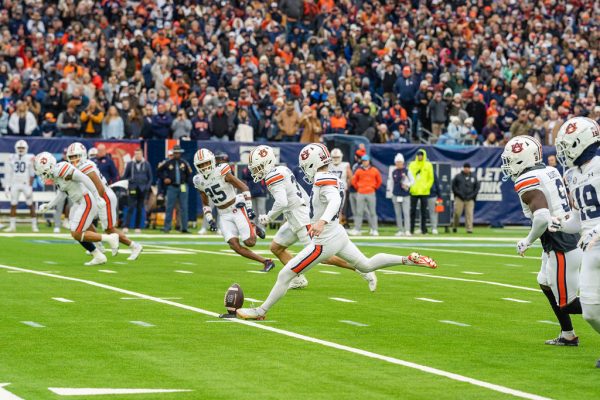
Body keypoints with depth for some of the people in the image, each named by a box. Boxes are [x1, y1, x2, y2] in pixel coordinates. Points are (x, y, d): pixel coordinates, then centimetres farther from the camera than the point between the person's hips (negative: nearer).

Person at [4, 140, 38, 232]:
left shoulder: (30, 158, -4)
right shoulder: (11, 158, 4)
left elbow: (31, 175, -5)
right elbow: (8, 174, 8)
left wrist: (30, 187, -10)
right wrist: (7, 186, 3)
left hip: (26, 184, -3)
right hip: (15, 184, 3)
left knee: (30, 205, -1)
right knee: (13, 205, 3)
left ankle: (34, 226, 6)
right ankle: (12, 226, 9)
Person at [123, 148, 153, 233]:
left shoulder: (146, 164, 7)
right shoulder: (130, 164, 6)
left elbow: (150, 178, 10)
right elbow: (125, 176, 10)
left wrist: (147, 187, 0)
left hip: (142, 190, 1)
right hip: (133, 189, -1)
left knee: (140, 209, 4)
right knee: (131, 207, -11)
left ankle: (138, 227, 10)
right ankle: (126, 226, -15)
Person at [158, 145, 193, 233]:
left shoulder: (184, 163, 7)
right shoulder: (168, 163, 2)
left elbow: (189, 173, 14)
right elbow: (159, 171, 11)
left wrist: (186, 181, -1)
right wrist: (164, 179, -1)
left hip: (182, 187, 1)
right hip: (172, 187, -1)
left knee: (184, 208, 2)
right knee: (169, 207, -3)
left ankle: (184, 228, 5)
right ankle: (167, 227, 1)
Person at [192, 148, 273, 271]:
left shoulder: (221, 172, -15)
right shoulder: (200, 182, 2)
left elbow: (243, 187, -12)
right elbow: (205, 204, 16)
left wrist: (249, 208, -16)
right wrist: (210, 220, 3)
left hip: (237, 209, -5)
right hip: (224, 216, 5)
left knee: (249, 242, -14)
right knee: (235, 246, -10)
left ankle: (254, 229, 21)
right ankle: (266, 262, 0)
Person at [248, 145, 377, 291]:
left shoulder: (272, 177, -16)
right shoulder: (282, 170, 13)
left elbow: (281, 202, -27)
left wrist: (268, 217, -13)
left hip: (301, 220, -10)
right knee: (275, 247, 14)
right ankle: (298, 279, 14)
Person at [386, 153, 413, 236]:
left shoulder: (406, 171, 0)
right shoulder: (393, 172, 8)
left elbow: (412, 181, 5)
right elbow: (390, 183, 12)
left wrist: (407, 185, -13)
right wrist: (389, 194, 8)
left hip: (405, 195, -3)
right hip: (396, 195, 3)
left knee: (406, 213, -10)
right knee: (398, 214, 5)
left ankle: (407, 230, -13)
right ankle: (400, 230, 11)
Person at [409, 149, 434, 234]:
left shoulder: (428, 165, 4)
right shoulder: (412, 165, 7)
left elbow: (431, 178, 3)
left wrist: (426, 187, -10)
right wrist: (410, 187, -9)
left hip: (424, 192, -1)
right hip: (414, 192, 1)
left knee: (424, 211, 3)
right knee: (413, 210, 2)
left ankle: (423, 229, 6)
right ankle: (411, 229, 6)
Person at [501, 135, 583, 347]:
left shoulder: (528, 183, -17)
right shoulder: (551, 172, 10)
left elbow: (542, 217, -29)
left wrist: (528, 241, -13)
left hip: (561, 248, -10)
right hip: (571, 238, 10)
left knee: (565, 302, 0)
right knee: (546, 284, 26)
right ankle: (567, 335, 32)